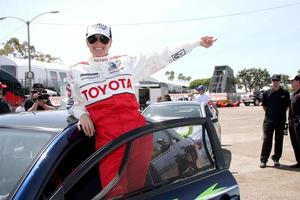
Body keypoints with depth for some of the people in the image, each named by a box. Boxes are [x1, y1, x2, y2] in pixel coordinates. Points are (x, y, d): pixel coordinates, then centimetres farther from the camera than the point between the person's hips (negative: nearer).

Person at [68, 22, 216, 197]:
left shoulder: (127, 62, 12)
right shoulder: (77, 71, 13)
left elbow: (162, 58, 11)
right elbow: (74, 103, 21)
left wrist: (197, 43, 10)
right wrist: (82, 114, -2)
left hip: (138, 132, 1)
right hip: (107, 139, 0)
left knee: (136, 189, 2)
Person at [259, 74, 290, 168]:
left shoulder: (285, 93, 2)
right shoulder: (266, 93, 4)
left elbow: (287, 106, 8)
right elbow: (264, 106, 12)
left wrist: (281, 113, 3)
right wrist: (270, 113, 6)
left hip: (281, 121, 0)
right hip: (268, 120, 0)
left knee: (279, 140, 8)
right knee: (267, 140, -2)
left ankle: (276, 159, 20)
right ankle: (263, 160, 2)